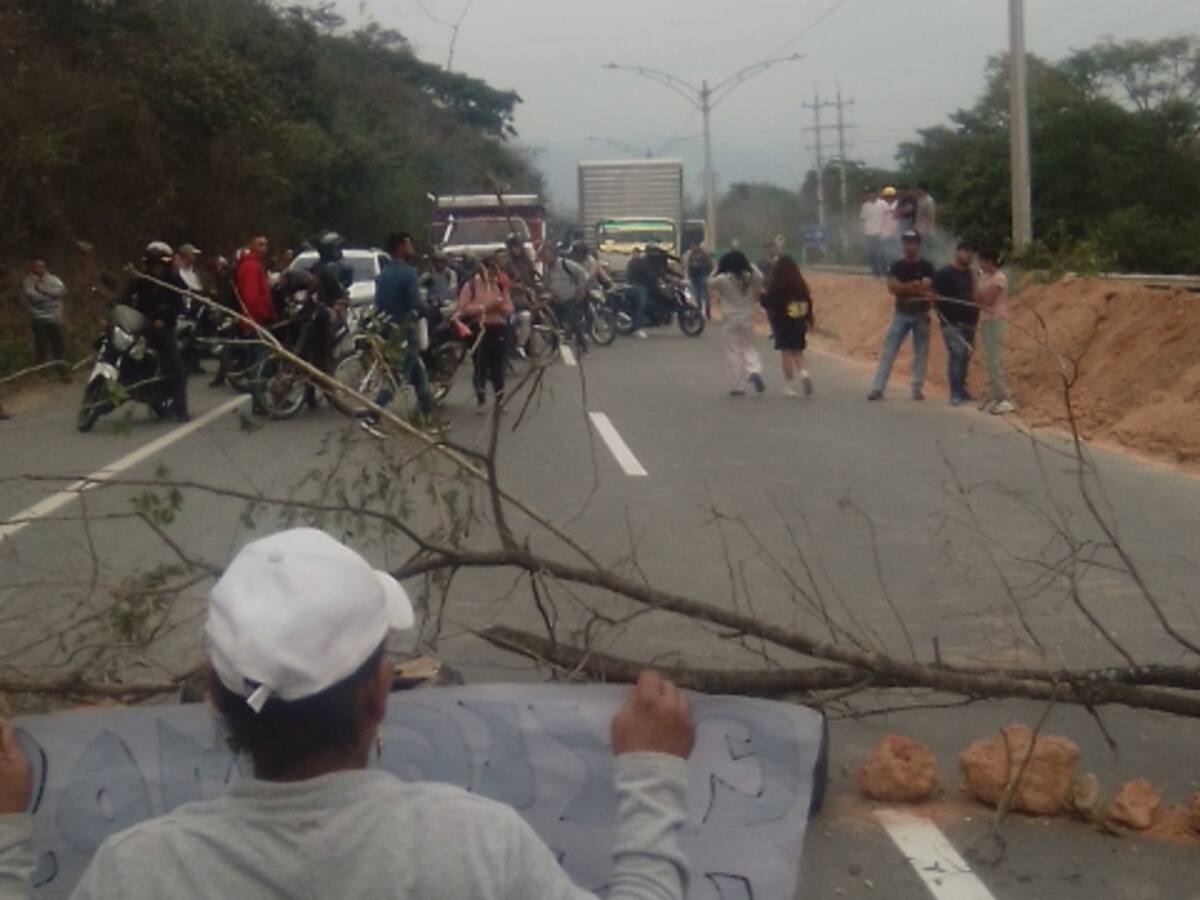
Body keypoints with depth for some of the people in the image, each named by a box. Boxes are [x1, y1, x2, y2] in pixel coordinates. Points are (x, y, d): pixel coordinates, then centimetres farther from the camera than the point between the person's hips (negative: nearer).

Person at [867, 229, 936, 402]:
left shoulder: (926, 266, -2)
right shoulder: (897, 266, 4)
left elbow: (925, 288, -15)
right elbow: (892, 286, -11)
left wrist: (903, 288, -17)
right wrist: (915, 287, -19)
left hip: (921, 315, -1)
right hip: (901, 314, 1)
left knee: (921, 352, 3)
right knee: (888, 351, -3)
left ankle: (918, 389, 11)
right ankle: (878, 388, -3)